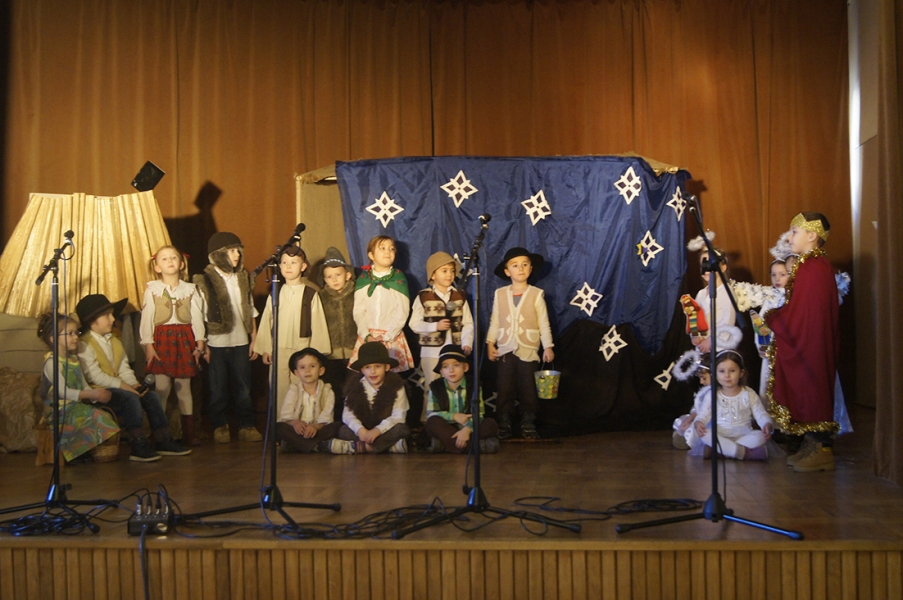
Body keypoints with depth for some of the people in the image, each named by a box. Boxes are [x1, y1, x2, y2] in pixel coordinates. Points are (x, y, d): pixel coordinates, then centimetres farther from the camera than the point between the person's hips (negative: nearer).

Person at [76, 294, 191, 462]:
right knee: (130, 398, -30)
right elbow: (94, 376, -22)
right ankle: (139, 447, -27)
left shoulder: (114, 341, 17)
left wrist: (134, 384, -9)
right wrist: (124, 386, -24)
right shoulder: (84, 345, -13)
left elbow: (124, 368, 11)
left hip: (117, 388, 9)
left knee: (151, 396, -5)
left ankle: (164, 441, -3)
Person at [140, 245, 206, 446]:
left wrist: (199, 343, 0)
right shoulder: (152, 290, 3)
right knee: (161, 388, -5)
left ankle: (189, 432, 9)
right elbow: (146, 318, 0)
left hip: (184, 339, 2)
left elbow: (197, 317, 6)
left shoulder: (190, 289, 8)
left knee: (184, 387, 5)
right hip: (162, 340, -1)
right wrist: (148, 345, -6)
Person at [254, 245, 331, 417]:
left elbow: (318, 324, 0)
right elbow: (266, 322, 10)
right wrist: (265, 349, 7)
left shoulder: (311, 294, -1)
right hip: (278, 351, 3)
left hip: (302, 351, -3)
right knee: (279, 391, 7)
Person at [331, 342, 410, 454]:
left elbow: (398, 416, -13)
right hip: (363, 433, 1)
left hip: (385, 431, -1)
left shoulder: (396, 386, -3)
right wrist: (360, 430, -28)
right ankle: (388, 445, -34)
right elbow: (348, 414, -8)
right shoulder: (355, 387, 3)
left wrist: (378, 430, -28)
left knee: (401, 429, -30)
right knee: (343, 430, -23)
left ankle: (355, 447, -35)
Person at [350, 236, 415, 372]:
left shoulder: (399, 278, 2)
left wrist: (386, 336, -10)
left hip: (392, 338, -1)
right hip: (367, 337, 1)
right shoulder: (363, 279, 7)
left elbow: (402, 312, -3)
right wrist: (366, 335, -8)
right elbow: (358, 311, 4)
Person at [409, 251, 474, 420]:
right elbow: (415, 324, -4)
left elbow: (468, 324, 4)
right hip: (431, 351, -2)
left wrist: (467, 343, -10)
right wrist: (435, 326, -16)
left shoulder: (459, 297, 7)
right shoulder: (423, 297, -1)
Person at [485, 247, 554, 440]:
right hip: (505, 350, 2)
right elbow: (494, 322, 8)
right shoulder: (500, 294, 3)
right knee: (505, 389, 5)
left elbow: (544, 323, -2)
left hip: (528, 350, -1)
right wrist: (490, 343, 3)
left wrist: (548, 346, -6)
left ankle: (528, 424, 14)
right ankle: (504, 425, 12)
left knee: (528, 389, 3)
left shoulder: (536, 294, -2)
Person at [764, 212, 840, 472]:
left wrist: (769, 318, -6)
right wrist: (775, 315, 3)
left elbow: (798, 314, -20)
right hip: (803, 342, 10)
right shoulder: (813, 264, 11)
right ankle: (812, 446, 20)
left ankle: (822, 450, 6)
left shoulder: (813, 268, -19)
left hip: (811, 344, -10)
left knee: (812, 392, -2)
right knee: (807, 393, 13)